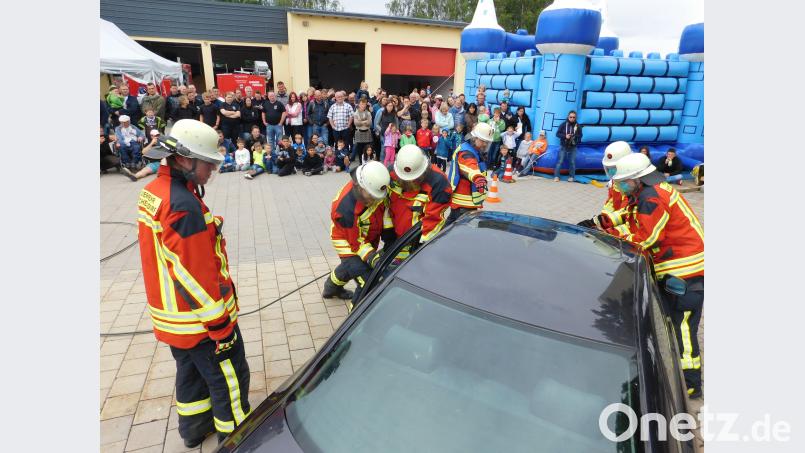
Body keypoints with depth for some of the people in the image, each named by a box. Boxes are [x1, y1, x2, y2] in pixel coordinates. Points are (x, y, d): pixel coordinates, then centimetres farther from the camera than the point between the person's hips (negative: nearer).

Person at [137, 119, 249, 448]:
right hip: (199, 321, -10)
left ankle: (195, 427, 45)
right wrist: (220, 325, -18)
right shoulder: (183, 205, -27)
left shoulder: (153, 191, 4)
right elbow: (195, 275, -27)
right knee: (229, 379, 8)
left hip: (170, 315, 10)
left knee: (191, 370, 26)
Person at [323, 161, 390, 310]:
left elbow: (384, 205, -5)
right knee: (366, 277, -17)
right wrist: (373, 258, -39)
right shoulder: (346, 209, -40)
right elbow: (357, 242, -29)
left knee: (350, 265, 30)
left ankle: (332, 288, 60)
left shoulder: (373, 185, -25)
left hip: (369, 235, 7)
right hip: (348, 239, -7)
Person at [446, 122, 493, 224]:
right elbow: (470, 167, -45)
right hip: (464, 201, -11)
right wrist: (478, 178, -65)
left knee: (453, 222, 23)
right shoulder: (466, 153, -21)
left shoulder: (474, 151, 15)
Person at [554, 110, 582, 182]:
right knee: (560, 161, -3)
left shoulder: (578, 126, 0)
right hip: (563, 146, -1)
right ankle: (556, 176, 2)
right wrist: (565, 136, -18)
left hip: (573, 147, 1)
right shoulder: (563, 124, -3)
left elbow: (580, 135, 7)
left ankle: (572, 177, 14)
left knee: (572, 162, 4)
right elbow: (557, 133, -3)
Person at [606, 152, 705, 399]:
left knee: (682, 327, -3)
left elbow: (644, 239, -21)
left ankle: (691, 385, 9)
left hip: (686, 270, -11)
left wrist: (608, 234, -15)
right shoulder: (647, 193, 9)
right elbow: (633, 225, 12)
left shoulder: (652, 198, -22)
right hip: (674, 268, 11)